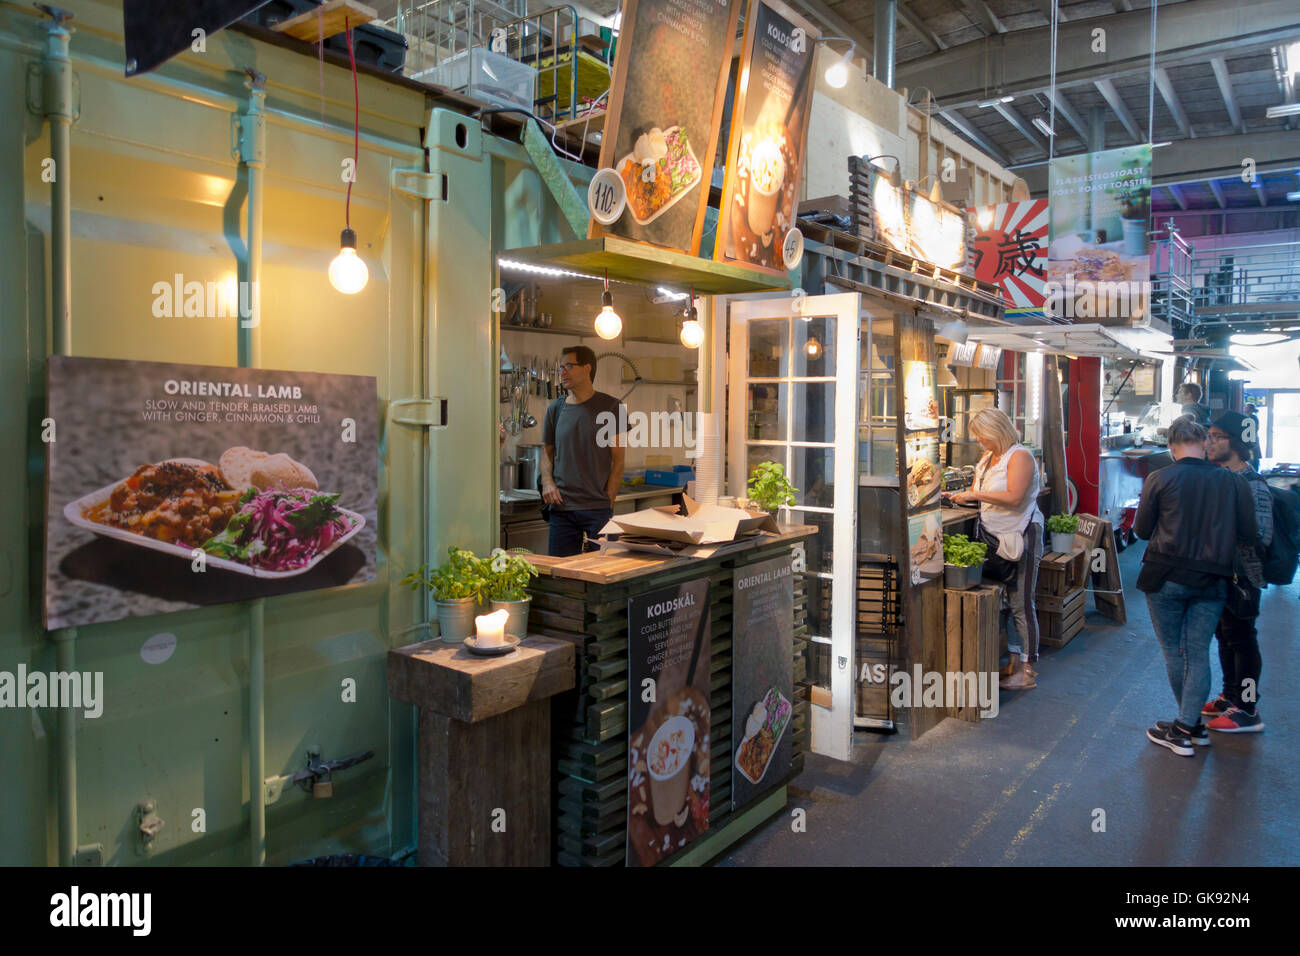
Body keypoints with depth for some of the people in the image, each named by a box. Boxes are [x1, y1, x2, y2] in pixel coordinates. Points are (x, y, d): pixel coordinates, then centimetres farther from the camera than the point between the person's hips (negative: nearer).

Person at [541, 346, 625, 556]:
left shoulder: (609, 407, -1)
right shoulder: (556, 408, 10)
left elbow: (618, 459, -2)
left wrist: (608, 499, -8)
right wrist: (547, 482, -1)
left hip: (598, 507, -3)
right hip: (561, 507, 3)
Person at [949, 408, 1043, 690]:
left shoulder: (1020, 456, -12)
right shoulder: (987, 459, 14)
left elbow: (1014, 498, -23)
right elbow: (977, 494, 19)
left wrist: (974, 494, -21)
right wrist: (958, 496, 1)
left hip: (1021, 536, -8)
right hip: (997, 537, 8)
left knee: (1021, 603, -4)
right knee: (1005, 601, 11)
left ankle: (1028, 672, 4)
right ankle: (1014, 661, 21)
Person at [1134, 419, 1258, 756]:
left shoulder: (1159, 479, -9)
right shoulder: (1233, 482, -2)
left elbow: (1142, 530, -2)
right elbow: (1249, 535, 2)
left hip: (1166, 576, -2)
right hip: (1212, 581, 2)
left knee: (1173, 650, 11)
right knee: (1198, 653, 10)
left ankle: (1188, 727, 20)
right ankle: (1188, 725, 11)